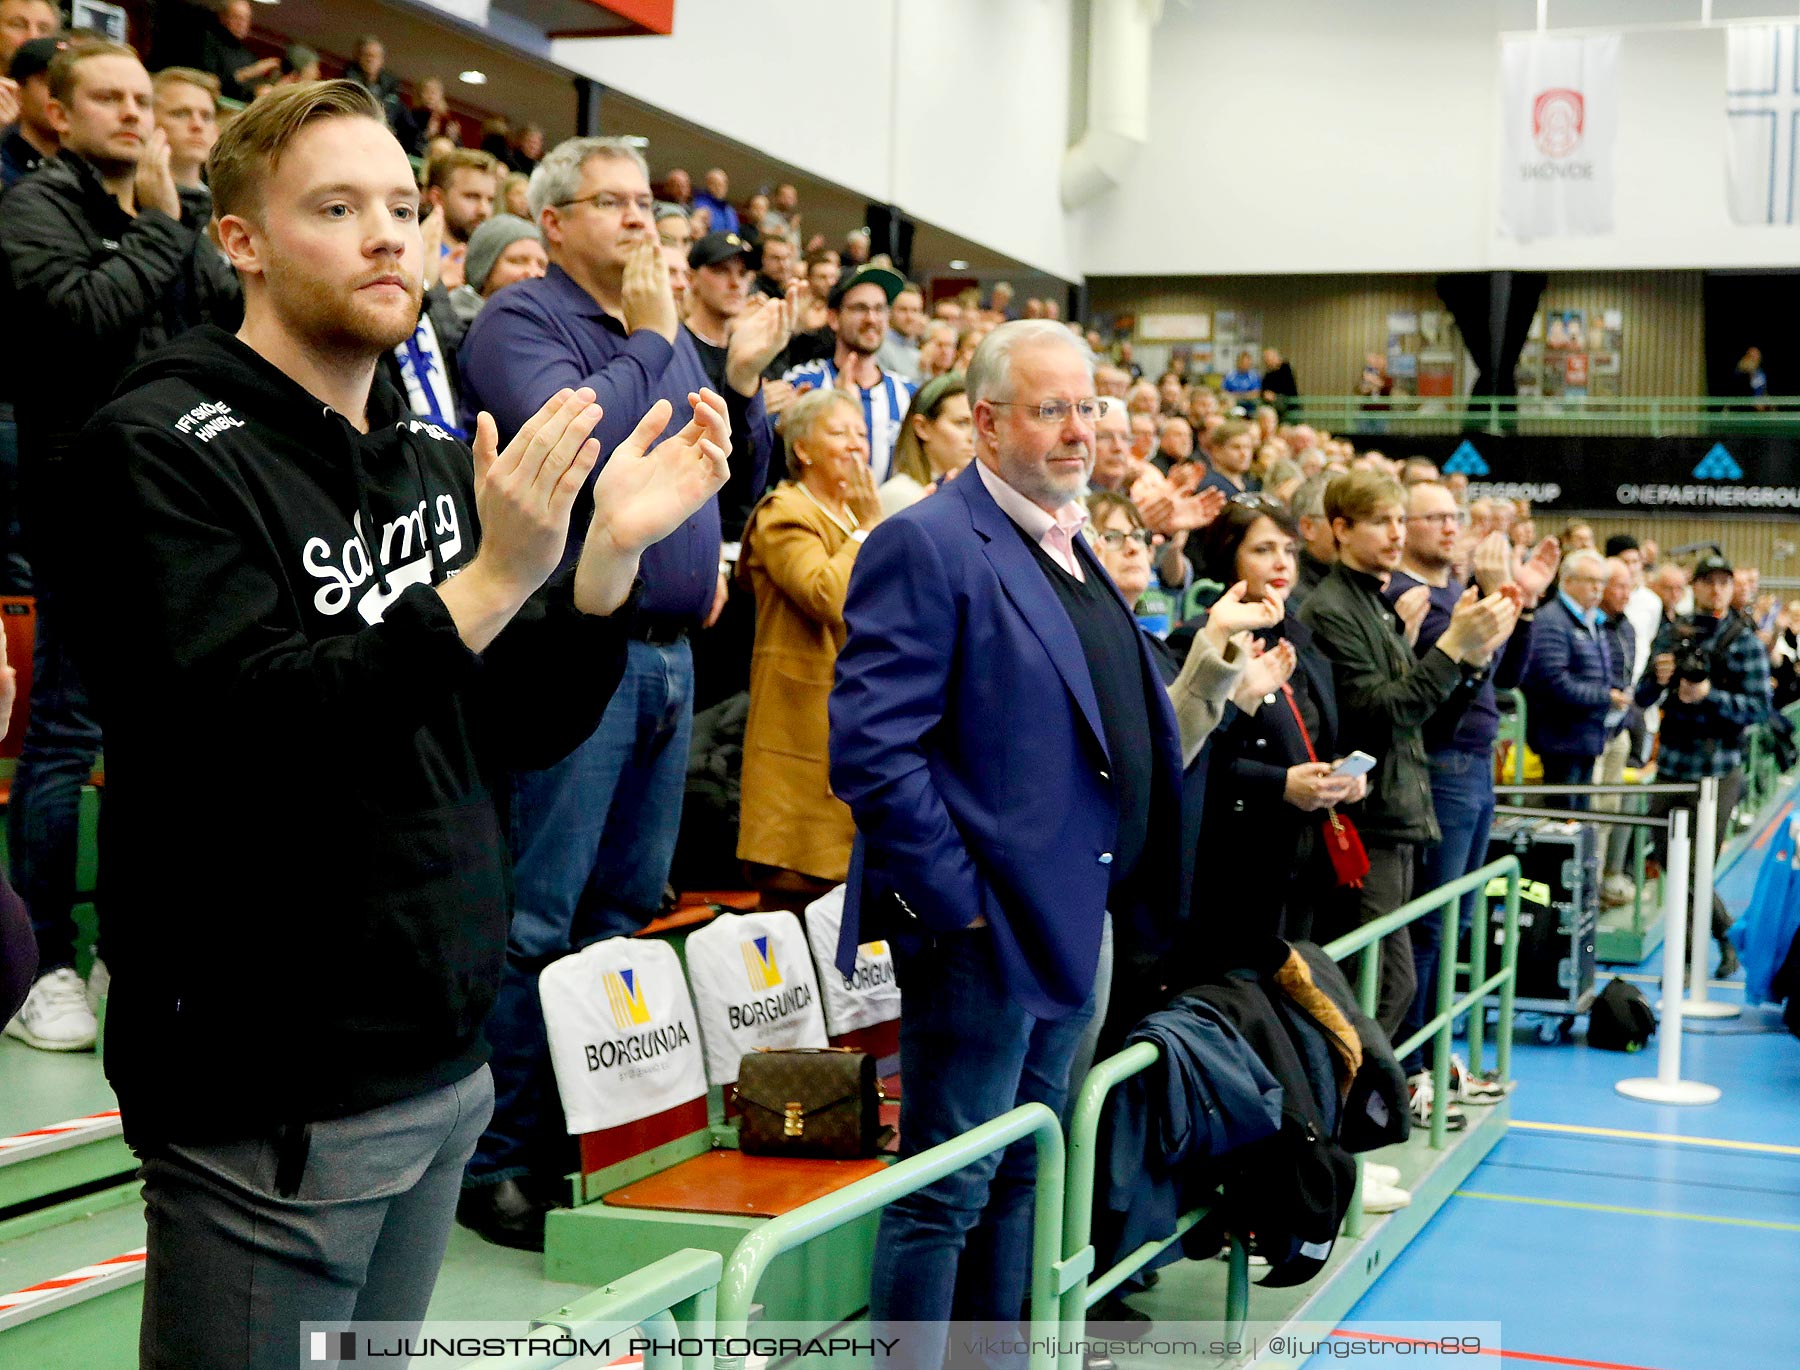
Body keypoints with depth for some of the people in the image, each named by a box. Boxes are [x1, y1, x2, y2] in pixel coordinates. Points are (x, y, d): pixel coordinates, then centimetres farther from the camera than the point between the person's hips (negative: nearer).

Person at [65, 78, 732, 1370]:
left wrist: (614, 550, -6)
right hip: (272, 1095, -7)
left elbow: (527, 729, 10)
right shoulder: (163, 448, -10)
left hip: (441, 1065, 7)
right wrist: (489, 581, -28)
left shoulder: (435, 462, 11)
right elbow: (247, 727, -21)